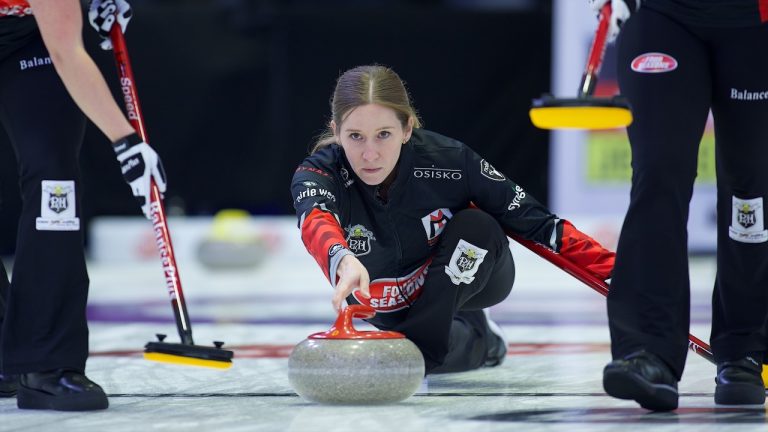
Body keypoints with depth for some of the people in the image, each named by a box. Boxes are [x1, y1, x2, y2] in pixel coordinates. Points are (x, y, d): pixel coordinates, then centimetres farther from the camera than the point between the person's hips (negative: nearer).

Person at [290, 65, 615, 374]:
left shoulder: (447, 160, -30)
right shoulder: (320, 172, -30)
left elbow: (535, 222, -21)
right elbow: (315, 221, -54)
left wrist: (611, 270, -28)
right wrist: (343, 261, -77)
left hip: (469, 274, -2)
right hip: (390, 308, 2)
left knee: (475, 224, -29)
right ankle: (475, 337, 16)